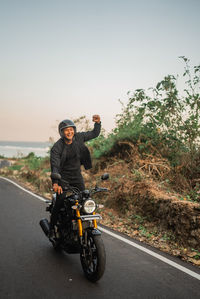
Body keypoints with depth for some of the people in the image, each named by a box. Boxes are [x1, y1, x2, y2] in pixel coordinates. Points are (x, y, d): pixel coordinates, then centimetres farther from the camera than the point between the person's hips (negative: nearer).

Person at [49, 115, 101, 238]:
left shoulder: (79, 137, -2)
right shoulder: (57, 147, -14)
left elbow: (95, 133, 11)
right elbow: (55, 165, -23)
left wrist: (98, 123, -8)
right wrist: (55, 183, -37)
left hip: (77, 176, 4)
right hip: (63, 177, -3)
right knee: (60, 201, -13)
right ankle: (52, 228, 5)